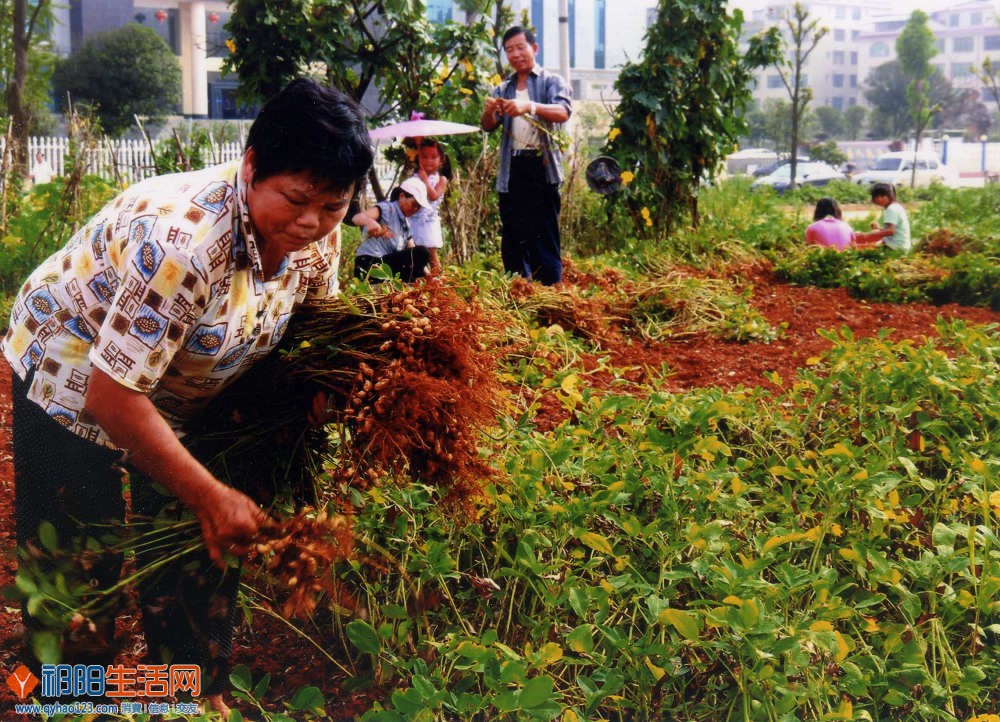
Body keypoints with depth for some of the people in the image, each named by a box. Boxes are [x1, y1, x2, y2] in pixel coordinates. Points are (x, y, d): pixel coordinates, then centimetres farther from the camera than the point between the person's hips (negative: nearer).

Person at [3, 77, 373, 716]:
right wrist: (212, 497, -25)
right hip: (73, 386, -6)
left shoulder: (319, 237, -16)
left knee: (207, 546, 11)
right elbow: (112, 398, -34)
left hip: (182, 396, 7)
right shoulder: (182, 239, -39)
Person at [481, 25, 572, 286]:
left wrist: (529, 106, -30)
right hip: (511, 171, 5)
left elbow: (563, 112, -13)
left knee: (544, 237, -8)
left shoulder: (551, 82, 5)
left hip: (541, 168, -5)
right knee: (512, 239, 6)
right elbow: (488, 126, 9)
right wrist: (489, 112, -15)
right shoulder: (503, 89, 20)